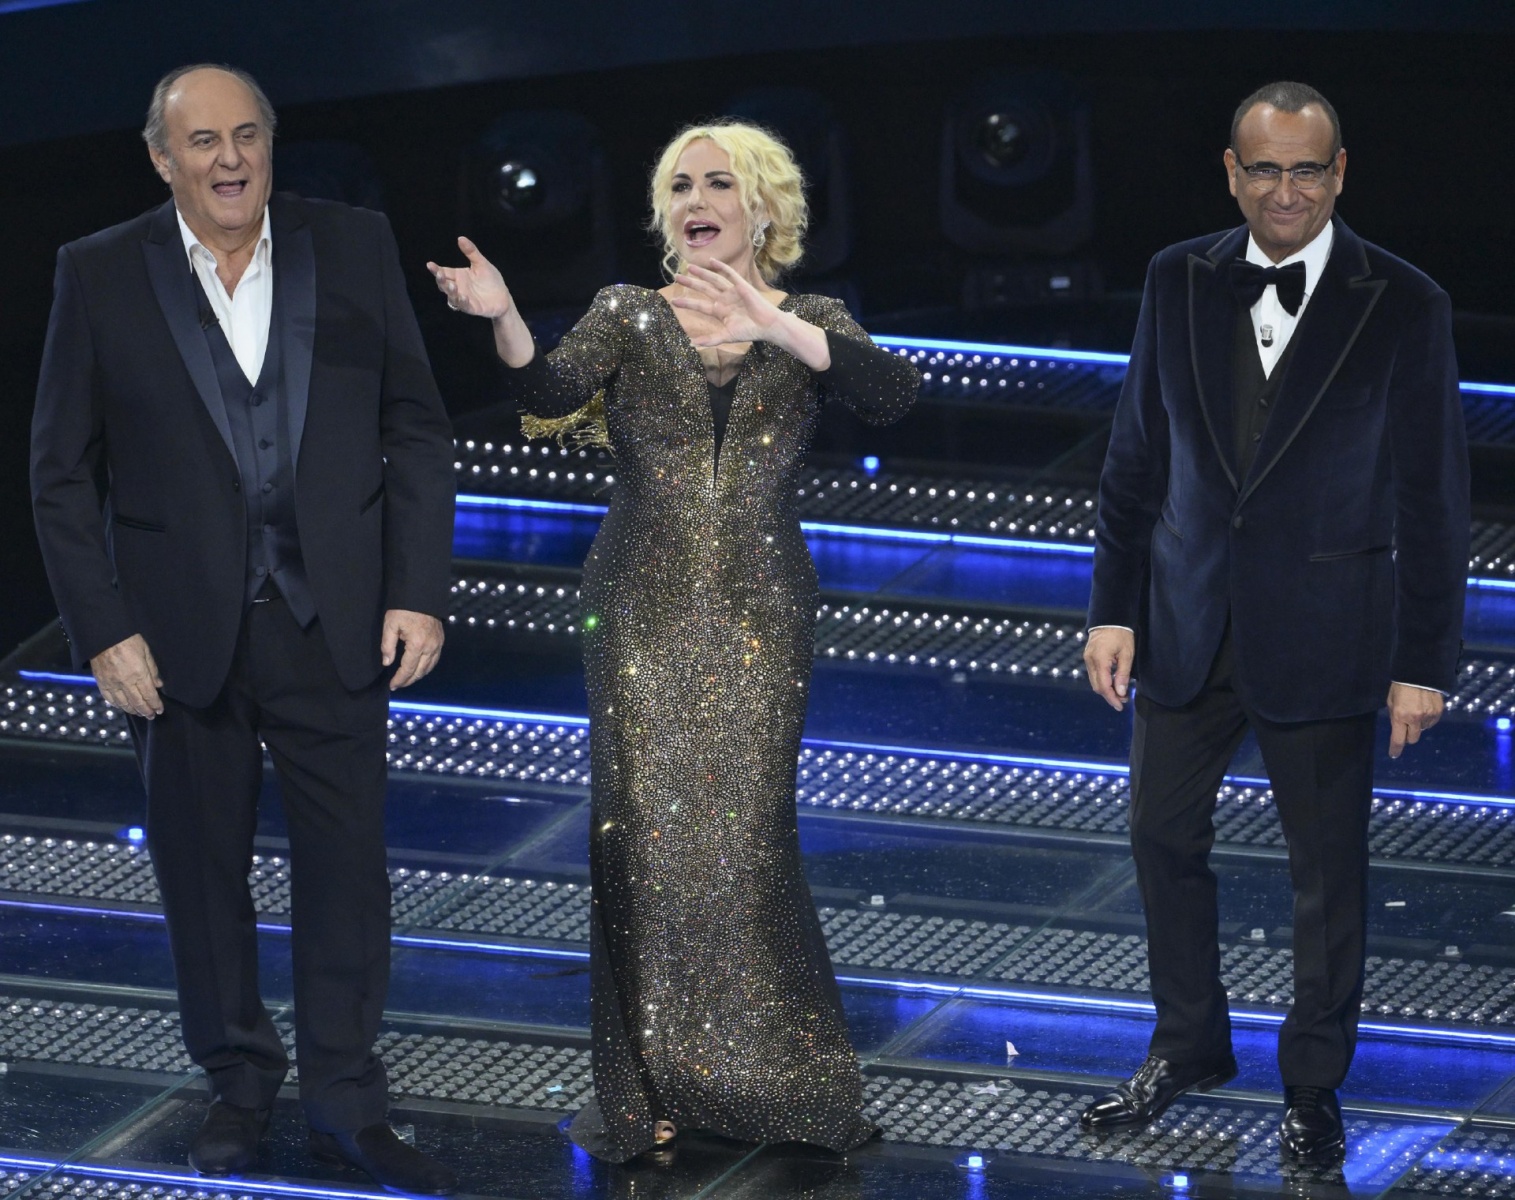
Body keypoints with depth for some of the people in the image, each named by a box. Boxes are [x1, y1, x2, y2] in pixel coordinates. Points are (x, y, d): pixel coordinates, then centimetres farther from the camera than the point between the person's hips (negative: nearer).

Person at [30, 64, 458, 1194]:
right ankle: (240, 1085, 24)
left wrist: (418, 593, -3)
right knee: (204, 869, 9)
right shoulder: (101, 276, -2)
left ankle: (346, 1102, 14)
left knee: (348, 865, 3)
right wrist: (104, 631, -7)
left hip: (334, 623, 1)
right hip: (181, 635, 0)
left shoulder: (355, 247, 1)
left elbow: (418, 429, 4)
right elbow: (62, 471, 0)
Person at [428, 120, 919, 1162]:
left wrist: (771, 326, -30)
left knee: (747, 835, -4)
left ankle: (773, 1077, 12)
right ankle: (648, 1087, 8)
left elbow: (891, 394, -16)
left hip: (760, 614, -1)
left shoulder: (811, 324, 4)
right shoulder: (630, 317, 5)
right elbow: (552, 390, -14)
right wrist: (502, 317, -35)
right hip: (643, 610, 1)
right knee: (644, 832, -1)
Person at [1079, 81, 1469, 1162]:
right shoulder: (1180, 283, 0)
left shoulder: (1403, 307, -11)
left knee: (1329, 868, 8)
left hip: (1322, 637, -3)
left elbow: (1434, 497, -8)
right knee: (1165, 837, 14)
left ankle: (1315, 1083, 25)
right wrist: (1115, 607, 3)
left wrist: (1424, 663, -9)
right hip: (1187, 625, 4)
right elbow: (1138, 457, 7)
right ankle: (1190, 1047, 34)